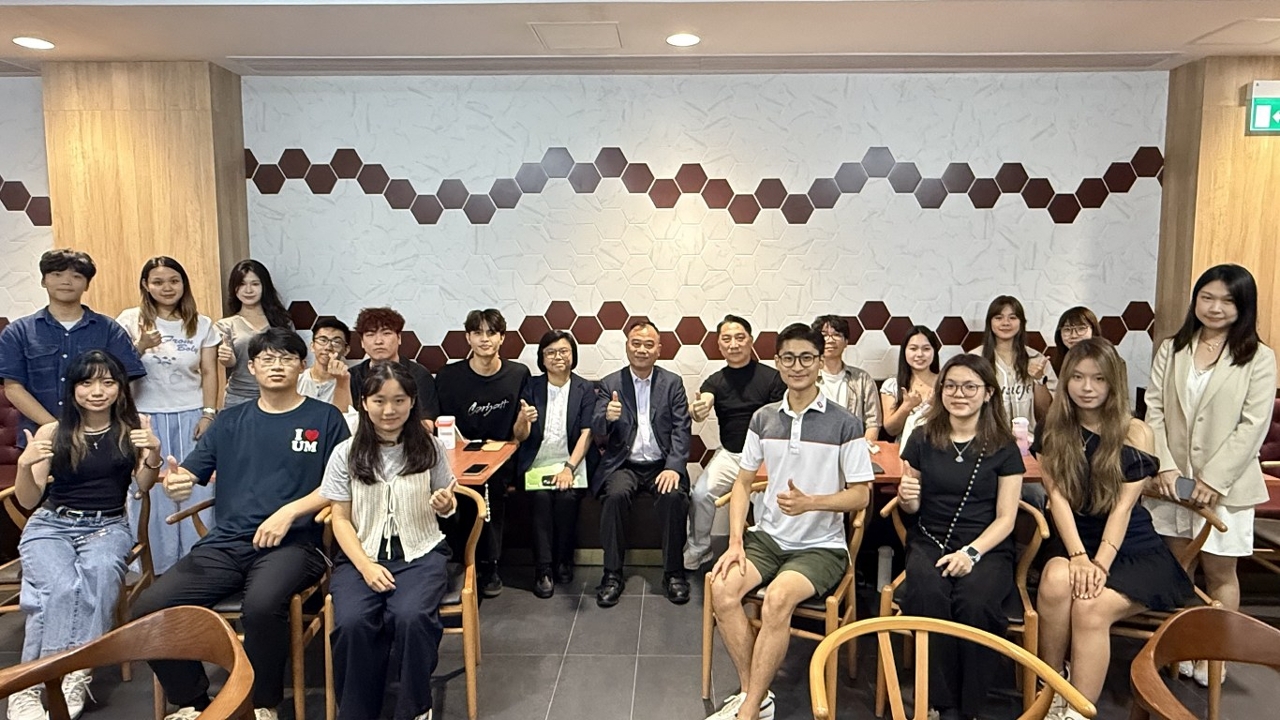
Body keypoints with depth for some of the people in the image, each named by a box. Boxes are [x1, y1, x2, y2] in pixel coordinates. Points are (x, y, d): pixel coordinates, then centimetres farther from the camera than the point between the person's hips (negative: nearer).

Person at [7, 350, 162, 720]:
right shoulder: (52, 433, 3)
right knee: (60, 587, -32)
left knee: (99, 576, -35)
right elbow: (28, 501, 2)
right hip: (51, 525, 0)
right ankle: (26, 688, -21)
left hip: (108, 527, 0)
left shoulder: (133, 426, 4)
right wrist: (24, 465, -18)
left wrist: (153, 453, -24)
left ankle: (74, 677, -29)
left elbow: (143, 486, -5)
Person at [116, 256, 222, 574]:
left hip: (191, 417, 1)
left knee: (196, 490, 2)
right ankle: (155, 565, 19)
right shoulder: (130, 320, 2)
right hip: (147, 419, 0)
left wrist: (208, 414, -3)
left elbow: (209, 372, 4)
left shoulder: (202, 324, 5)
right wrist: (140, 347, -15)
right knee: (150, 491, 5)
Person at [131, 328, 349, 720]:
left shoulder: (325, 418, 7)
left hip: (293, 542, -4)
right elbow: (189, 474, 12)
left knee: (261, 606, -35)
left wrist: (290, 511, -13)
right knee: (148, 610, -18)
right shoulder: (230, 420, 18)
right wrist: (174, 482, -12)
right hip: (225, 543, 4)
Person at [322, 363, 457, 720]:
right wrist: (366, 566, -13)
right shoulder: (346, 453, 1)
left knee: (411, 617, -30)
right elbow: (341, 519, 2)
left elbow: (446, 506, 12)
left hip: (420, 553, 0)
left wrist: (445, 505, -14)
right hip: (361, 554, 1)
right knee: (352, 623, -28)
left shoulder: (429, 448, 2)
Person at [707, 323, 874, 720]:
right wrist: (735, 542, -3)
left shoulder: (844, 424, -6)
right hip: (767, 536, 4)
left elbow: (861, 495, -5)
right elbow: (743, 482, 10)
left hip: (820, 546, -4)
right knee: (723, 590, -23)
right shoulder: (763, 418, 6)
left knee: (777, 598, -31)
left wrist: (810, 502, -23)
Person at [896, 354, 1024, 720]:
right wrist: (906, 498, -12)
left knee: (973, 603, -33)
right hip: (929, 542, 1)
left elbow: (1005, 517, 1)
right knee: (928, 597, -32)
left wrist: (971, 552, -16)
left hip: (986, 547, -1)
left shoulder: (1003, 448, 4)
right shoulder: (922, 439, 7)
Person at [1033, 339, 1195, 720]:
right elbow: (1058, 496, -6)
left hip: (1134, 550, -1)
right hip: (1075, 542, 2)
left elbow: (1123, 506, -11)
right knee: (1056, 581, -32)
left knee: (1091, 606, -30)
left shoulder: (1136, 434, -4)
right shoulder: (1053, 432, 3)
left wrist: (1100, 564, -22)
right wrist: (1078, 556, -20)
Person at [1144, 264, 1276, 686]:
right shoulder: (1172, 350, 5)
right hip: (1172, 479, 3)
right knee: (1175, 565, 13)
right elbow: (1153, 409, 1)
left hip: (1224, 484, -3)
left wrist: (1214, 479, -15)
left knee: (1219, 572, 7)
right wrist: (1164, 465, -10)